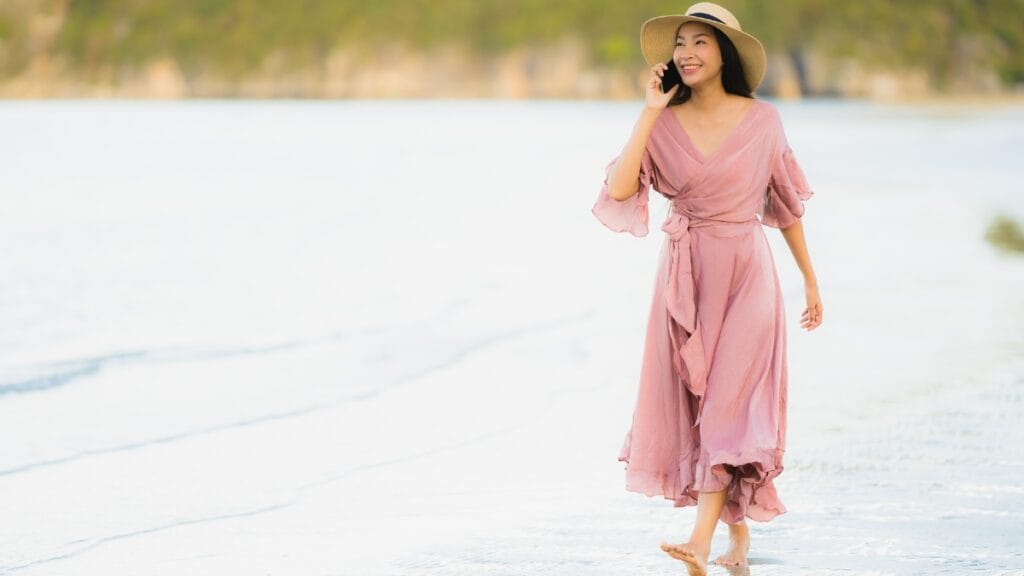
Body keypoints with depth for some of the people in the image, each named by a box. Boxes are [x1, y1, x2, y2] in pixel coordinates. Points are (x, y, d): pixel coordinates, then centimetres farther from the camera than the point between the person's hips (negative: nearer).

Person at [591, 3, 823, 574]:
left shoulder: (763, 120, -2)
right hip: (685, 276, 3)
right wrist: (650, 111, -13)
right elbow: (619, 188, -15)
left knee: (729, 405, -11)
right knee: (692, 406, 8)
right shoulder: (665, 124, 0)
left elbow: (787, 203, 8)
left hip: (746, 274, -3)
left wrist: (811, 280, 11)